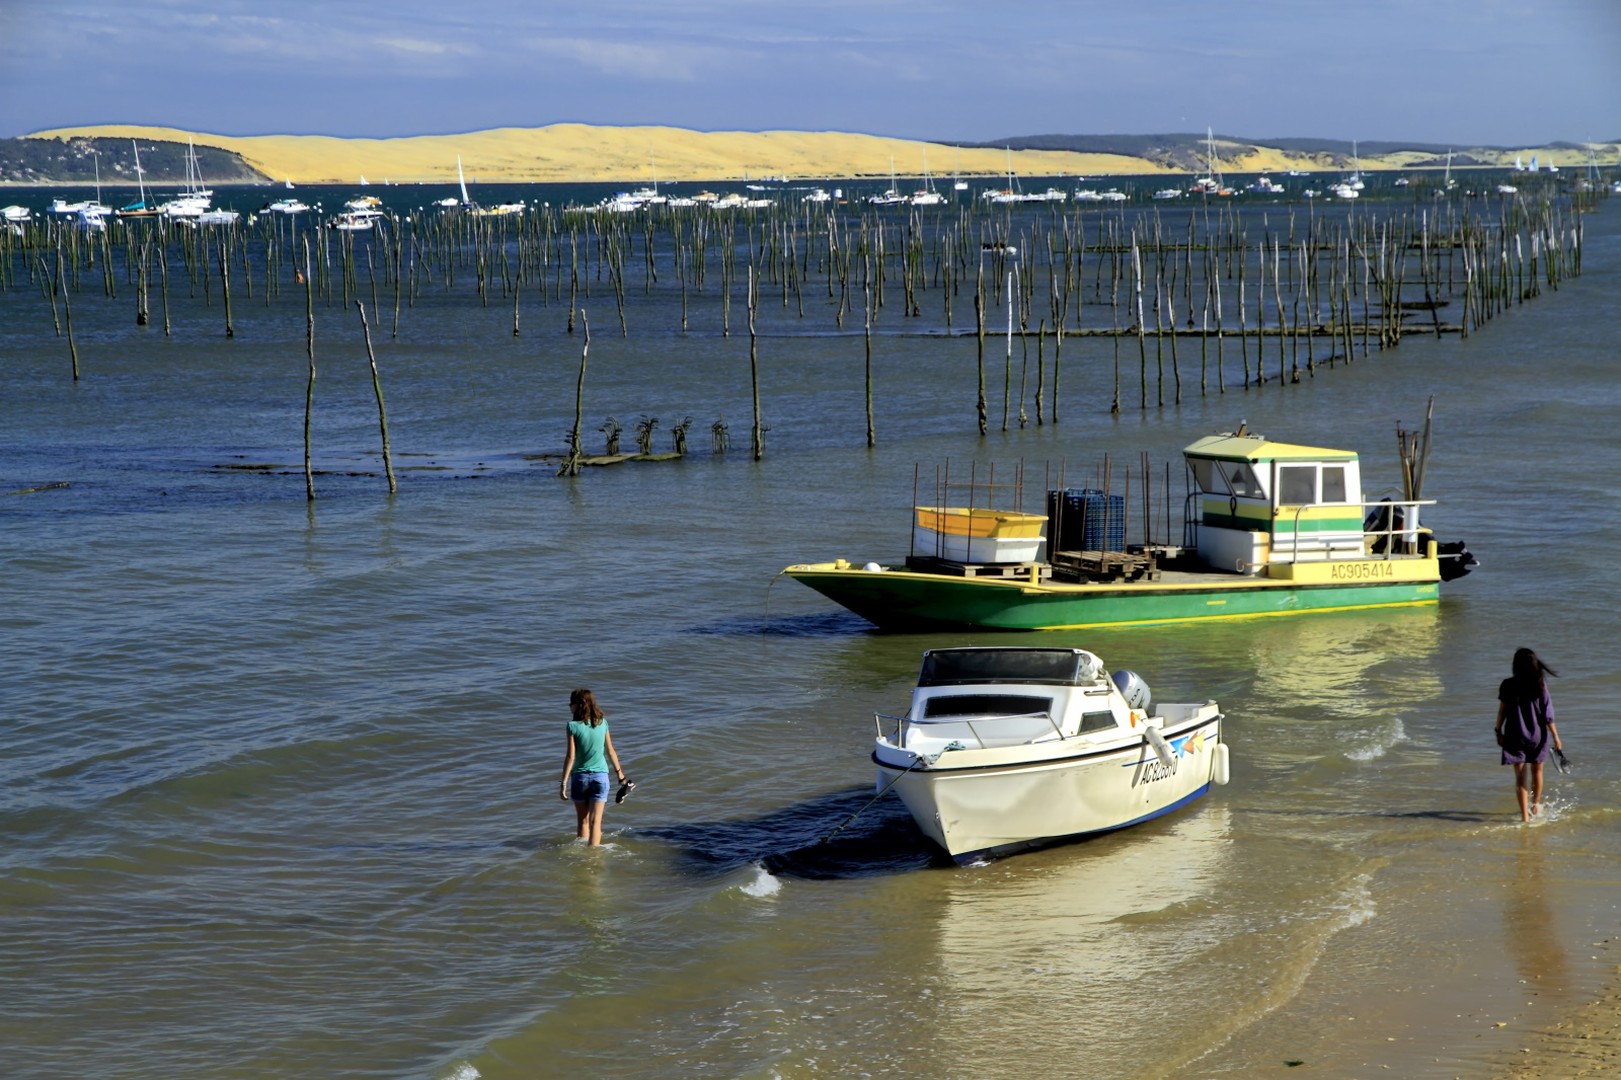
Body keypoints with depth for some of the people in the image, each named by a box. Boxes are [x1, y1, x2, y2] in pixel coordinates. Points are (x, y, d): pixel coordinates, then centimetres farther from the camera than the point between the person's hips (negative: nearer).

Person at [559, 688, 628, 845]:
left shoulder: (573, 726, -12)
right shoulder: (602, 723, -1)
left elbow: (570, 757, -14)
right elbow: (610, 751, 8)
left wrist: (564, 784, -10)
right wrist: (619, 772, 22)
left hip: (580, 777, -2)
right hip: (600, 776, 2)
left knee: (583, 821, 15)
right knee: (595, 822, 1)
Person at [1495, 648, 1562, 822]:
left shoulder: (1508, 685, -9)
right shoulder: (1540, 685, -9)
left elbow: (1502, 711, -6)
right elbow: (1548, 714, -7)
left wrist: (1499, 732, 6)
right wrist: (1555, 737, -1)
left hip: (1515, 736, -1)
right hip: (1537, 736, 1)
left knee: (1520, 776, 3)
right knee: (1536, 771, 21)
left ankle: (1525, 815, -2)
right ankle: (1536, 805, 39)